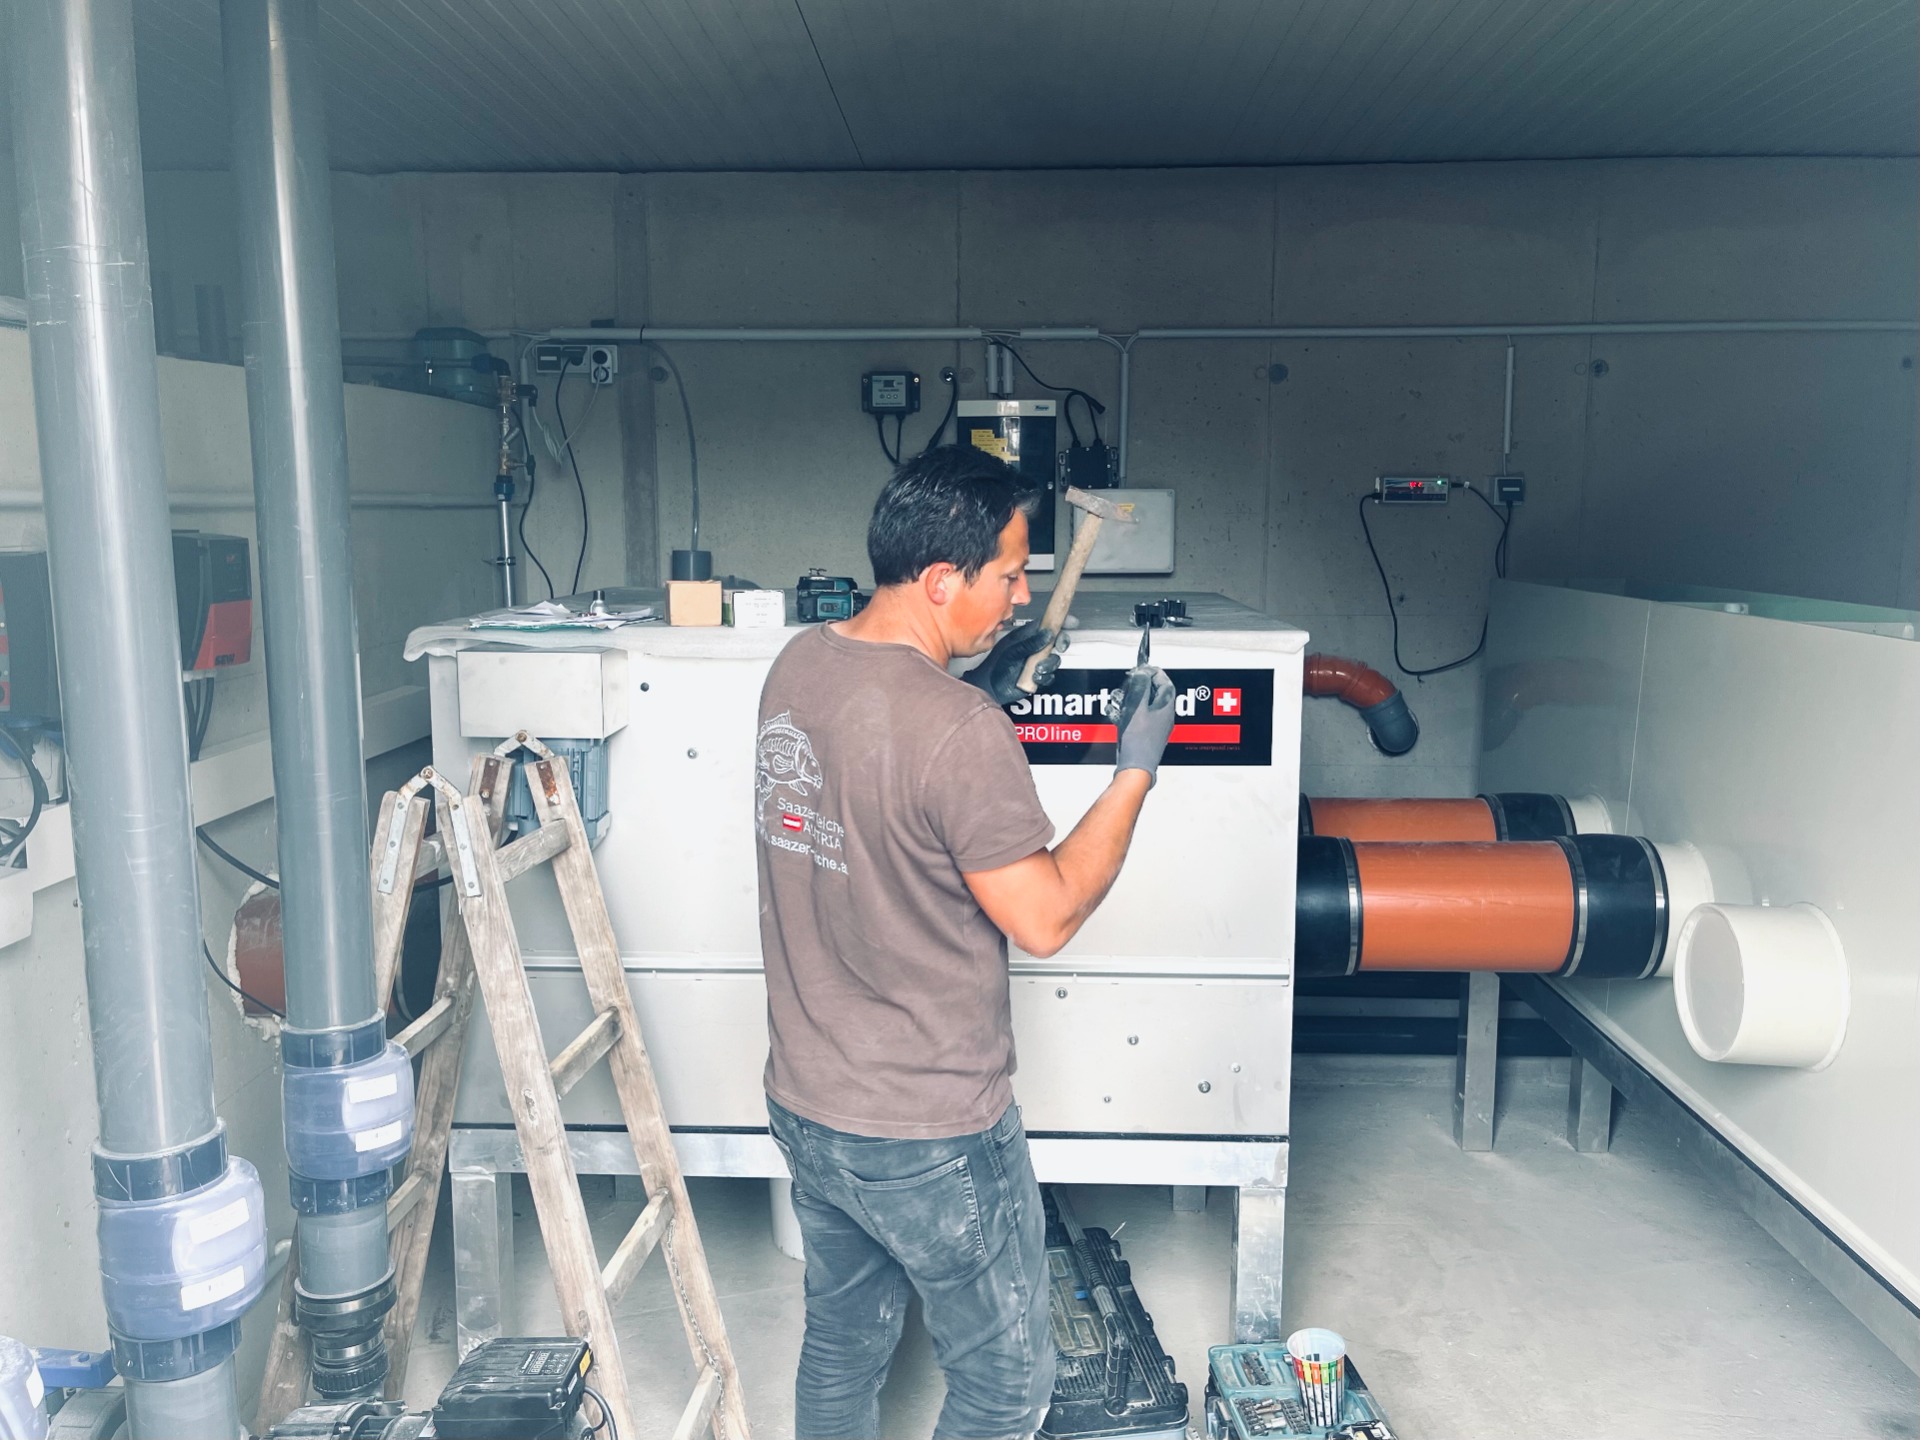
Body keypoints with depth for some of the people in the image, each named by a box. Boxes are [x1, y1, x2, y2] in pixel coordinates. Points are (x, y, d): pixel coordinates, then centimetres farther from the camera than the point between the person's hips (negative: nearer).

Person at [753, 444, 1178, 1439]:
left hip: (805, 1105, 8)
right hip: (928, 1140, -8)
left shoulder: (797, 667, -3)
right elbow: (1045, 920, -18)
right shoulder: (960, 734, -27)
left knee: (842, 1348, 28)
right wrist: (1136, 771, -9)